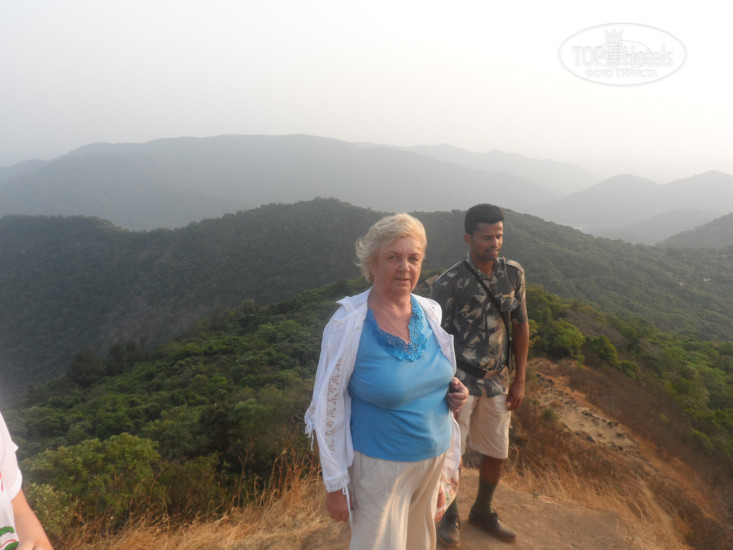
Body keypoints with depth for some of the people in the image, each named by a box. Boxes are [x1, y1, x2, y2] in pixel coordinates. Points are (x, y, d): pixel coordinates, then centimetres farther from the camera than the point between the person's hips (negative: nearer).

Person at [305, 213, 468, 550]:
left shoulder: (429, 312, -4)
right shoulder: (348, 324, -20)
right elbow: (327, 410, -14)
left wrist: (454, 392, -8)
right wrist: (334, 485, -11)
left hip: (435, 457, 6)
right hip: (381, 466, -5)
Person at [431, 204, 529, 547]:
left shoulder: (513, 273, -3)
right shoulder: (449, 283, -18)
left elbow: (520, 326, 6)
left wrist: (519, 380, 7)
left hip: (497, 381, 5)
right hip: (459, 381, -5)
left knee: (496, 453, 16)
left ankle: (482, 512, 42)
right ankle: (449, 515, 34)